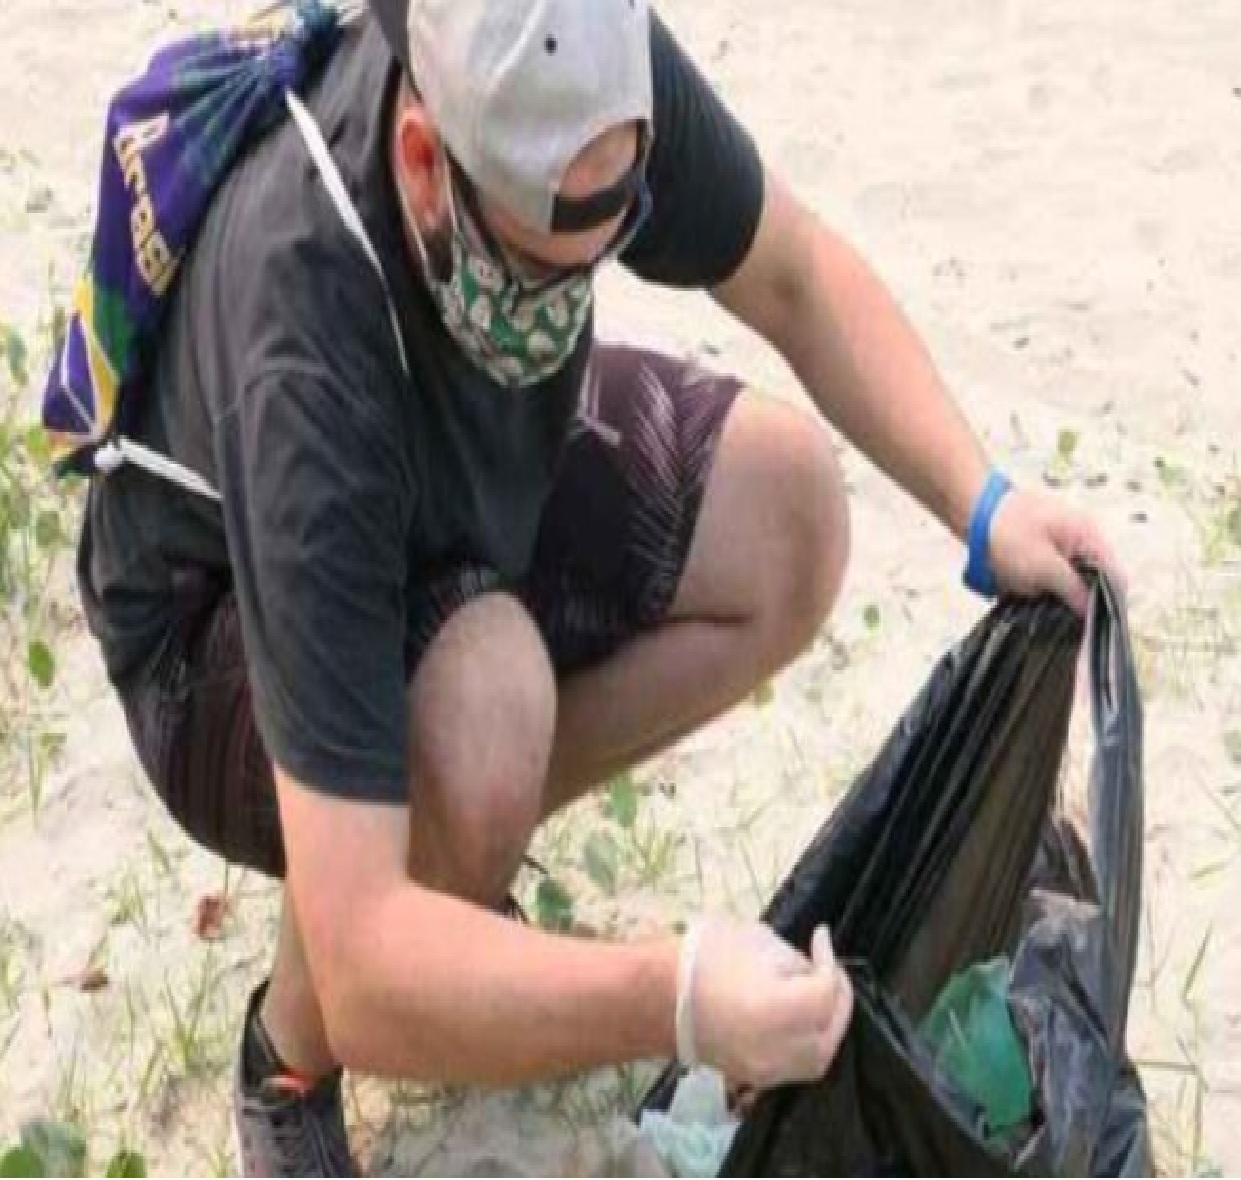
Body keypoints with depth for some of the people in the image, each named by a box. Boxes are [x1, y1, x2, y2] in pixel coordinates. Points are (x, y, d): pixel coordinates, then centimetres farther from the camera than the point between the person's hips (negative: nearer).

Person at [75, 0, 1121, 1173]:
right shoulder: (307, 381, -43)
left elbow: (794, 276, -7)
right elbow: (363, 974, -44)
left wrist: (983, 506, -20)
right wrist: (674, 1001, -55)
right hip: (229, 624, -6)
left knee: (791, 515, -13)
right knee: (481, 705, -37)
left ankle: (455, 836, 5)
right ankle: (288, 1058, -6)